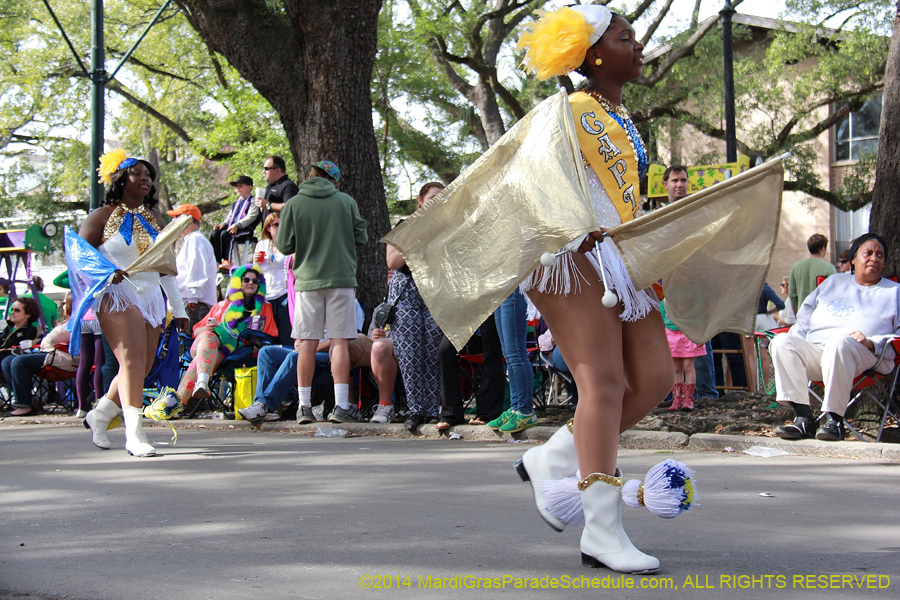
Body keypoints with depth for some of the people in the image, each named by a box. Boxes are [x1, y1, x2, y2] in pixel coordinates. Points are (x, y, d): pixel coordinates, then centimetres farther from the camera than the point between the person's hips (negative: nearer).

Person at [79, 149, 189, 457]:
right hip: (116, 295, -6)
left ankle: (100, 415, 25)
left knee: (143, 367, 4)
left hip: (151, 297, 6)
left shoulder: (154, 219, 17)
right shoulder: (103, 216, 2)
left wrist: (179, 309, 17)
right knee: (132, 359, -19)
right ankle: (134, 435, -23)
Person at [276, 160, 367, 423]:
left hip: (308, 279, 1)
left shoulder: (293, 204, 1)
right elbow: (361, 238, 5)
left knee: (308, 344, 5)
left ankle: (305, 406, 7)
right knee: (339, 342, -1)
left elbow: (285, 246, 2)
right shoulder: (346, 201, 2)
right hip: (341, 278, -1)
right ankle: (341, 405, -5)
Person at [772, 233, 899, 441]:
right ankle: (803, 417, -33)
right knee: (782, 342, -26)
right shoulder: (834, 282, 31)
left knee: (839, 343, -40)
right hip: (814, 348, 4)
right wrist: (792, 343, 6)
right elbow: (805, 319, 27)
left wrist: (872, 342, -11)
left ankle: (834, 419, -36)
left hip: (864, 356, -4)